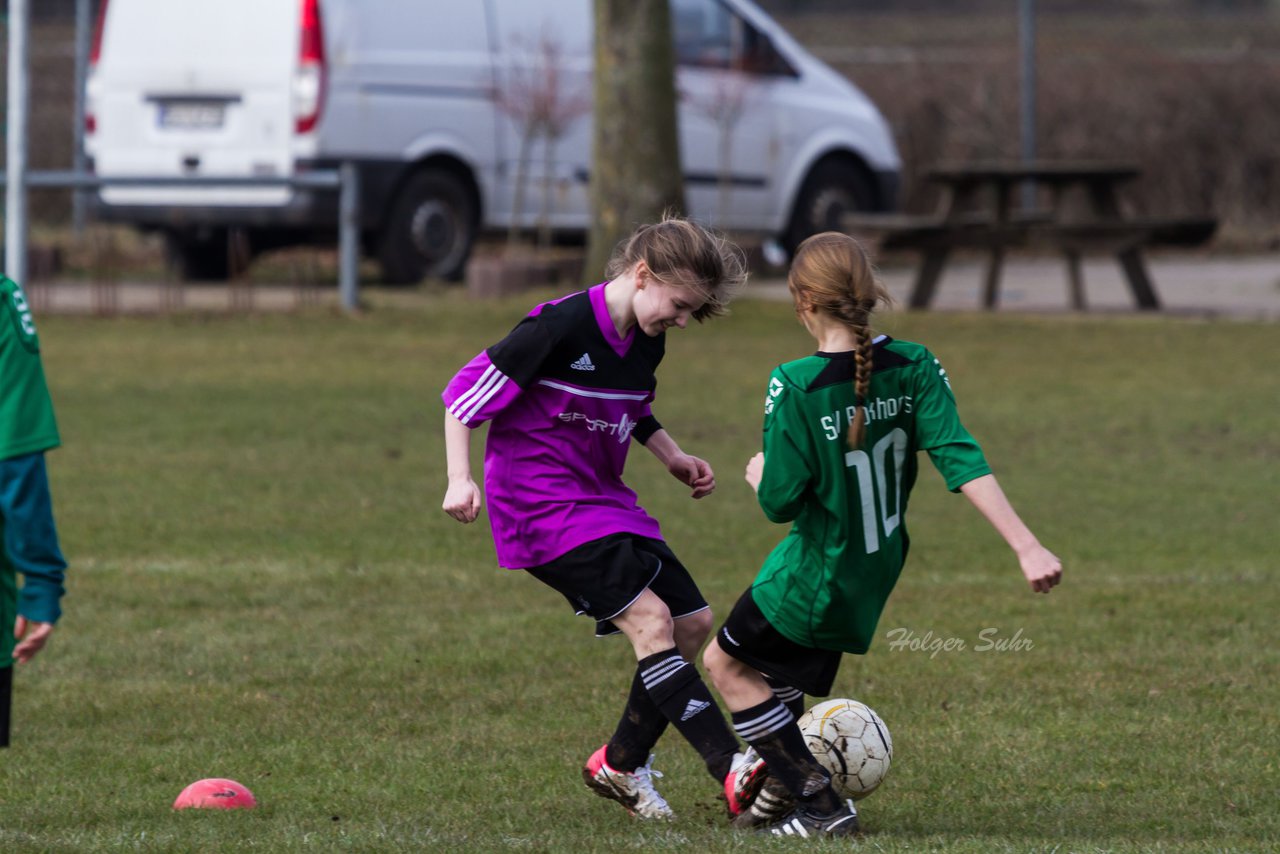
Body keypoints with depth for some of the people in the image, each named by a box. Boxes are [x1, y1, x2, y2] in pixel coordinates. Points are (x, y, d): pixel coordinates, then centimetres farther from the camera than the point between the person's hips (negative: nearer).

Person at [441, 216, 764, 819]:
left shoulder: (646, 342, 7)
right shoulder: (560, 327, -19)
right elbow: (465, 392, -14)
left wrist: (673, 458, 13)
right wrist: (460, 478, -22)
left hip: (603, 499, 9)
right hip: (542, 508, -9)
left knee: (693, 622, 6)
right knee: (649, 619, -22)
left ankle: (621, 765, 20)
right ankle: (734, 772, -30)